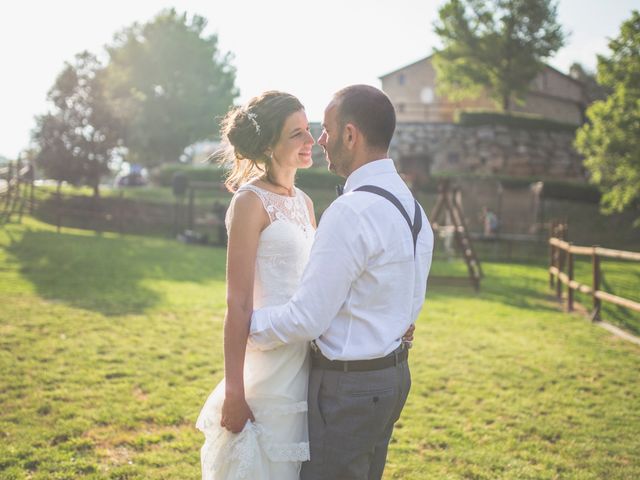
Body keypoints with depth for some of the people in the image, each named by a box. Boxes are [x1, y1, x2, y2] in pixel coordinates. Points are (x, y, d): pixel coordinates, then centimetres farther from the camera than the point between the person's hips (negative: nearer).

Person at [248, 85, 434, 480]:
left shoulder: (351, 212, -24)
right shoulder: (412, 206, 6)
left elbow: (307, 318, -22)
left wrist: (243, 327, -6)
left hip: (349, 387, -9)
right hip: (393, 375, 9)